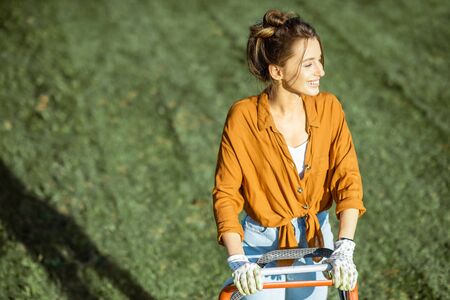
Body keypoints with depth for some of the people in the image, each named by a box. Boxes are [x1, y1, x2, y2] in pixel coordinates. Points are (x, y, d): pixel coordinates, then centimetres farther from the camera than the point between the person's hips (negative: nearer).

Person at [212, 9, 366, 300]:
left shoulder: (329, 109, -11)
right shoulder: (243, 117, -19)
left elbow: (348, 180, -11)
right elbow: (225, 194, -15)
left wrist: (344, 248, -22)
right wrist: (238, 260, -24)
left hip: (316, 241, 3)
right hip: (263, 244, -3)